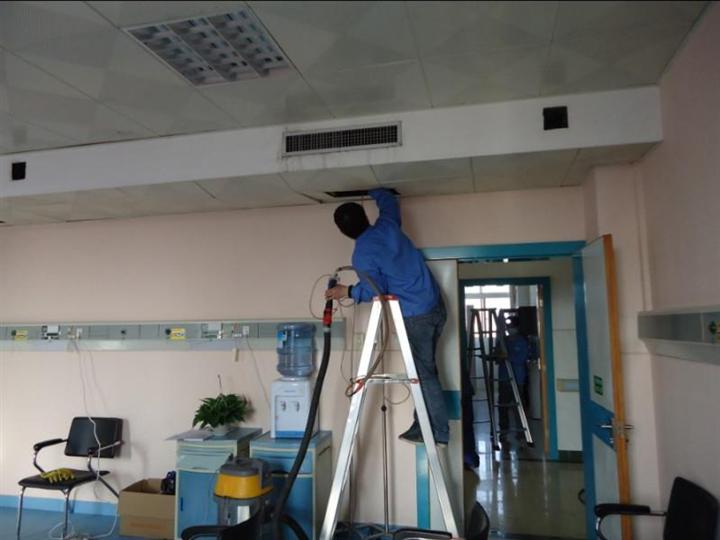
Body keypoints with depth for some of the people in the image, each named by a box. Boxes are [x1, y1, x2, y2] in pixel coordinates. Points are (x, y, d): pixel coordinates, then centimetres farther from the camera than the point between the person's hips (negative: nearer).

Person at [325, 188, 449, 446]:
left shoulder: (361, 255, -13)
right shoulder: (387, 224, 5)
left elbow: (375, 291, -9)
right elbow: (387, 198, 25)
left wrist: (346, 292, 2)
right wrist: (372, 191, 40)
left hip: (416, 316, -8)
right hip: (437, 305, 8)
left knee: (425, 375, 3)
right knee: (425, 369, 14)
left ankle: (439, 432, 11)